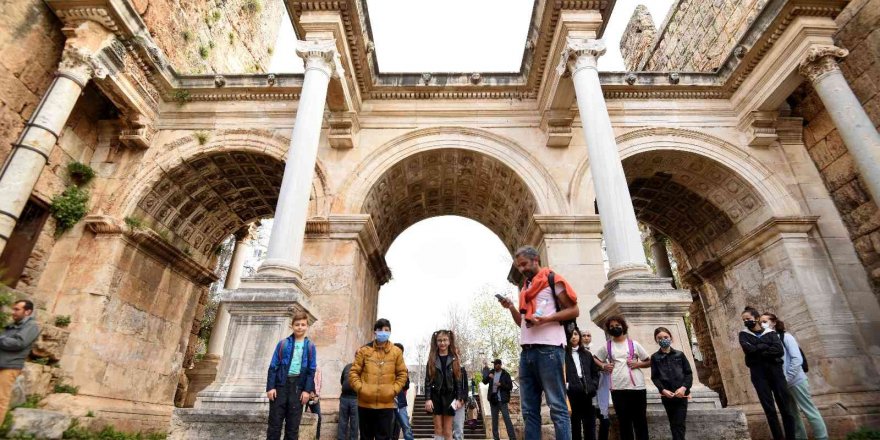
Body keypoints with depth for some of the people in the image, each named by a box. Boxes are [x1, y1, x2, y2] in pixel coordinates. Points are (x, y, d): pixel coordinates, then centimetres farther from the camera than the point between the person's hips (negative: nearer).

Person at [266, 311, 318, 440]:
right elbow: (273, 366, 0)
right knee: (275, 422, 3)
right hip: (281, 385, 0)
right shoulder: (283, 344, 1)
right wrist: (270, 387, -6)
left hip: (298, 386, 1)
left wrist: (307, 390, -5)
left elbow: (311, 370, 2)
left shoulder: (310, 347, 3)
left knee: (293, 424, 8)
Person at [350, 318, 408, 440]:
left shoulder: (396, 351, 3)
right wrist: (360, 388, -9)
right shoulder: (364, 350, 1)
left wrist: (394, 390, -5)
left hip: (386, 404, 0)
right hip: (365, 403, 1)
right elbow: (353, 372, 3)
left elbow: (402, 373, 6)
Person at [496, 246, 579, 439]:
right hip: (526, 351, 7)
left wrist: (547, 318, -15)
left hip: (548, 349, -7)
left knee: (557, 407, -5)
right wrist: (511, 308, 7)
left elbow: (574, 310, -3)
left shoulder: (553, 280, 2)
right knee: (529, 410, 8)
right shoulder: (525, 287, 22)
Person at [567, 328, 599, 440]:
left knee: (590, 425, 5)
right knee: (574, 426, 1)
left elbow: (595, 373, 20)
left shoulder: (587, 354, 18)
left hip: (586, 393, 4)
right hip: (571, 394, -4)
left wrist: (593, 386, 5)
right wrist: (565, 385, -15)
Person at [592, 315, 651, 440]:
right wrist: (603, 366, 0)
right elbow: (595, 358, 18)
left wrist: (638, 364, -7)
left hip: (637, 387, 0)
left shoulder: (634, 344, 6)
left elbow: (649, 362, 11)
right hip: (618, 389, 1)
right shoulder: (607, 346, 7)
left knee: (640, 420, 8)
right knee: (624, 421, 8)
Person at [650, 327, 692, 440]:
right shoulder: (655, 357, 3)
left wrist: (684, 387, -11)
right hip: (666, 395, 1)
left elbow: (689, 373, 3)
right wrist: (663, 390, -15)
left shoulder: (679, 355, 5)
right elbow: (654, 377, 1)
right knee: (673, 424, 10)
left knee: (680, 424, -4)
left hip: (681, 394, -1)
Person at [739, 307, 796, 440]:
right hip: (758, 374, 0)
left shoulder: (770, 332, 6)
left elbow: (779, 350, -10)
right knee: (769, 409, 2)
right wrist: (766, 346, -7)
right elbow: (748, 349, -12)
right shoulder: (743, 334, 6)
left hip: (775, 371, 0)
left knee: (785, 406, 2)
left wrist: (758, 351, -12)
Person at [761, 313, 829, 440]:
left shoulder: (786, 337, -11)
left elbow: (797, 359, -16)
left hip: (796, 381, -6)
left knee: (810, 411, 4)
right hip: (782, 384, 6)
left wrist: (787, 378, -17)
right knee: (791, 413, 14)